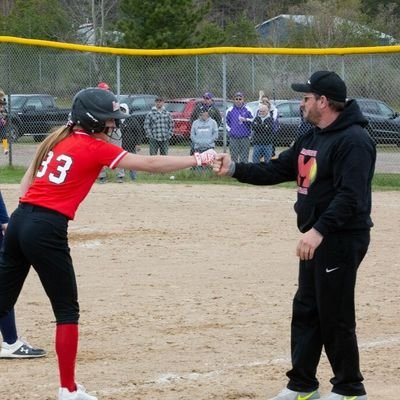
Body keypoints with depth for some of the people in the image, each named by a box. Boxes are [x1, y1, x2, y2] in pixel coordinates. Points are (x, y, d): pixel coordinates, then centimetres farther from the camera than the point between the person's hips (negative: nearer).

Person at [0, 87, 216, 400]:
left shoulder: (56, 139, 16)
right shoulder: (96, 148, -5)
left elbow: (28, 180, 14)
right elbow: (150, 164, -7)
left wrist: (28, 218, 14)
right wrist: (196, 160, -1)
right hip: (47, 230, -7)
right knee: (67, 311, 5)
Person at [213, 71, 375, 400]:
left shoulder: (354, 140, -18)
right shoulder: (312, 138, 14)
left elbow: (351, 196, -26)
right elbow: (277, 170, 16)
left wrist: (319, 230, -33)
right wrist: (235, 170, 4)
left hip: (341, 240, -10)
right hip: (317, 238, 10)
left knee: (335, 317, -3)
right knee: (306, 311, 15)